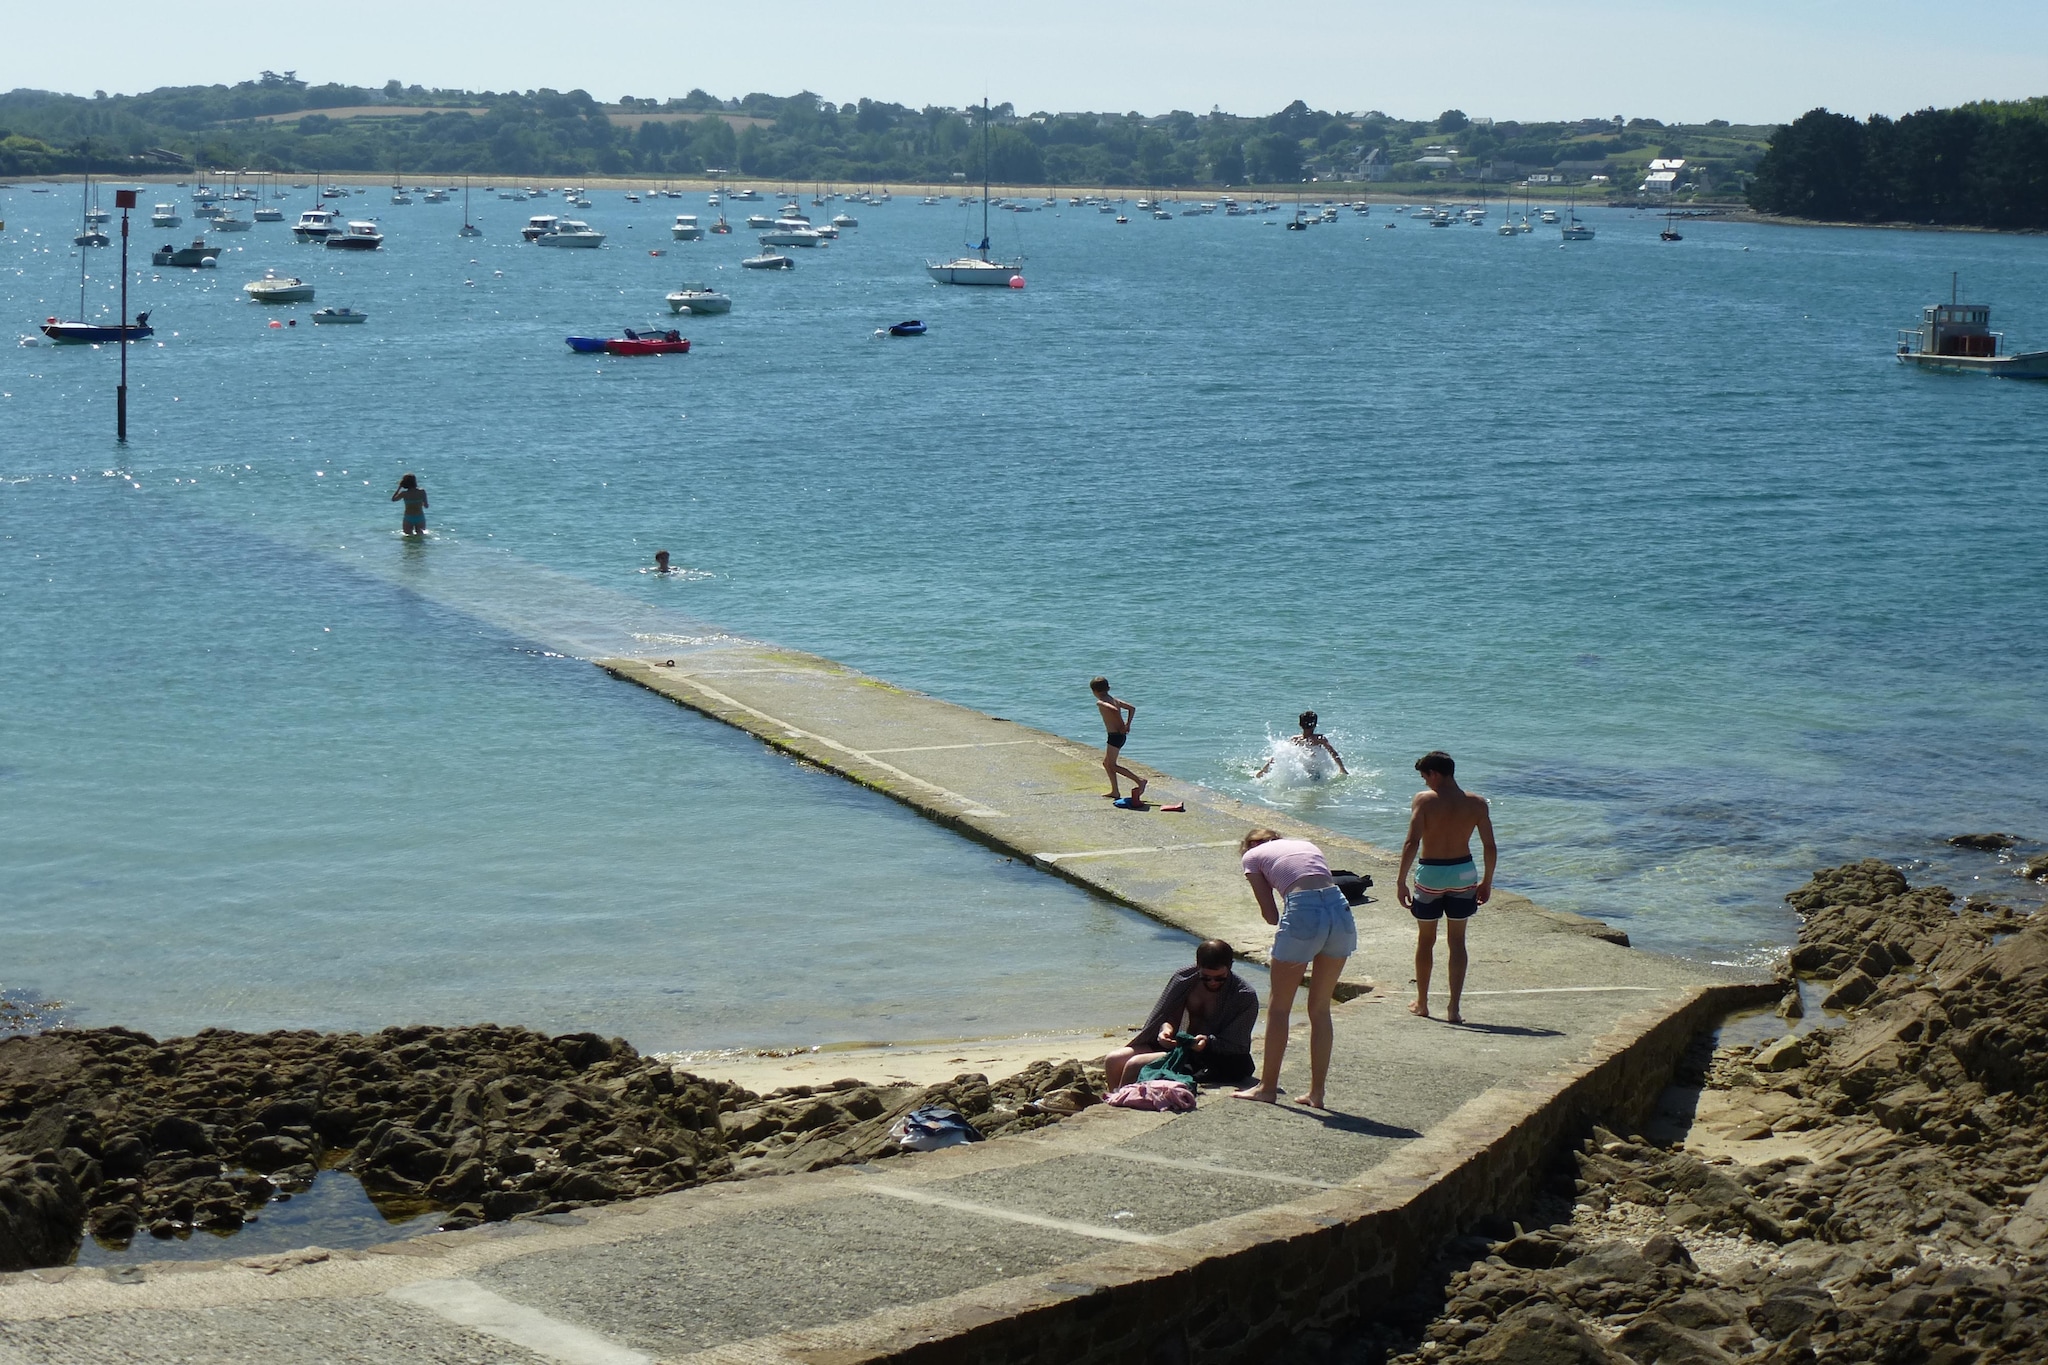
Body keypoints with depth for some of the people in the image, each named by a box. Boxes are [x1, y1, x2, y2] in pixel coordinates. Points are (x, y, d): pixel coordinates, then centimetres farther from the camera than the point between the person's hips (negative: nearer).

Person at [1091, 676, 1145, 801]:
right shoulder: (1113, 700, 14)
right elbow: (1132, 708, 15)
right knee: (1107, 763, 19)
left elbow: (1114, 710, -29)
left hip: (1115, 735, -9)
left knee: (1112, 765, -3)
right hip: (1121, 735, 9)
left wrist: (1122, 726, -19)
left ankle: (1139, 780, -12)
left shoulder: (1100, 703, -12)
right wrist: (1127, 725, 11)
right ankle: (1115, 792, 21)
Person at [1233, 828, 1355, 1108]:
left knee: (1279, 1007, 13)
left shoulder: (1253, 855, 18)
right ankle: (1316, 1093, 19)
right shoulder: (1306, 845, 31)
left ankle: (1268, 1087, 22)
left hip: (1303, 912, -5)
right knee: (1320, 1009, 17)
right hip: (1341, 909, 5)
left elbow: (1271, 915, 9)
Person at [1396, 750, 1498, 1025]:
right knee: (1457, 941, 10)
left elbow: (1412, 843, -19)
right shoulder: (1476, 803, -3)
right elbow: (1490, 847, -2)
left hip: (1430, 874, -2)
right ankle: (1454, 1008, 3)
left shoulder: (1424, 800, -12)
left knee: (1425, 940, 15)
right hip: (1463, 873, 2)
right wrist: (1487, 881, 11)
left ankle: (1421, 1003, 28)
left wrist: (1401, 880, -12)